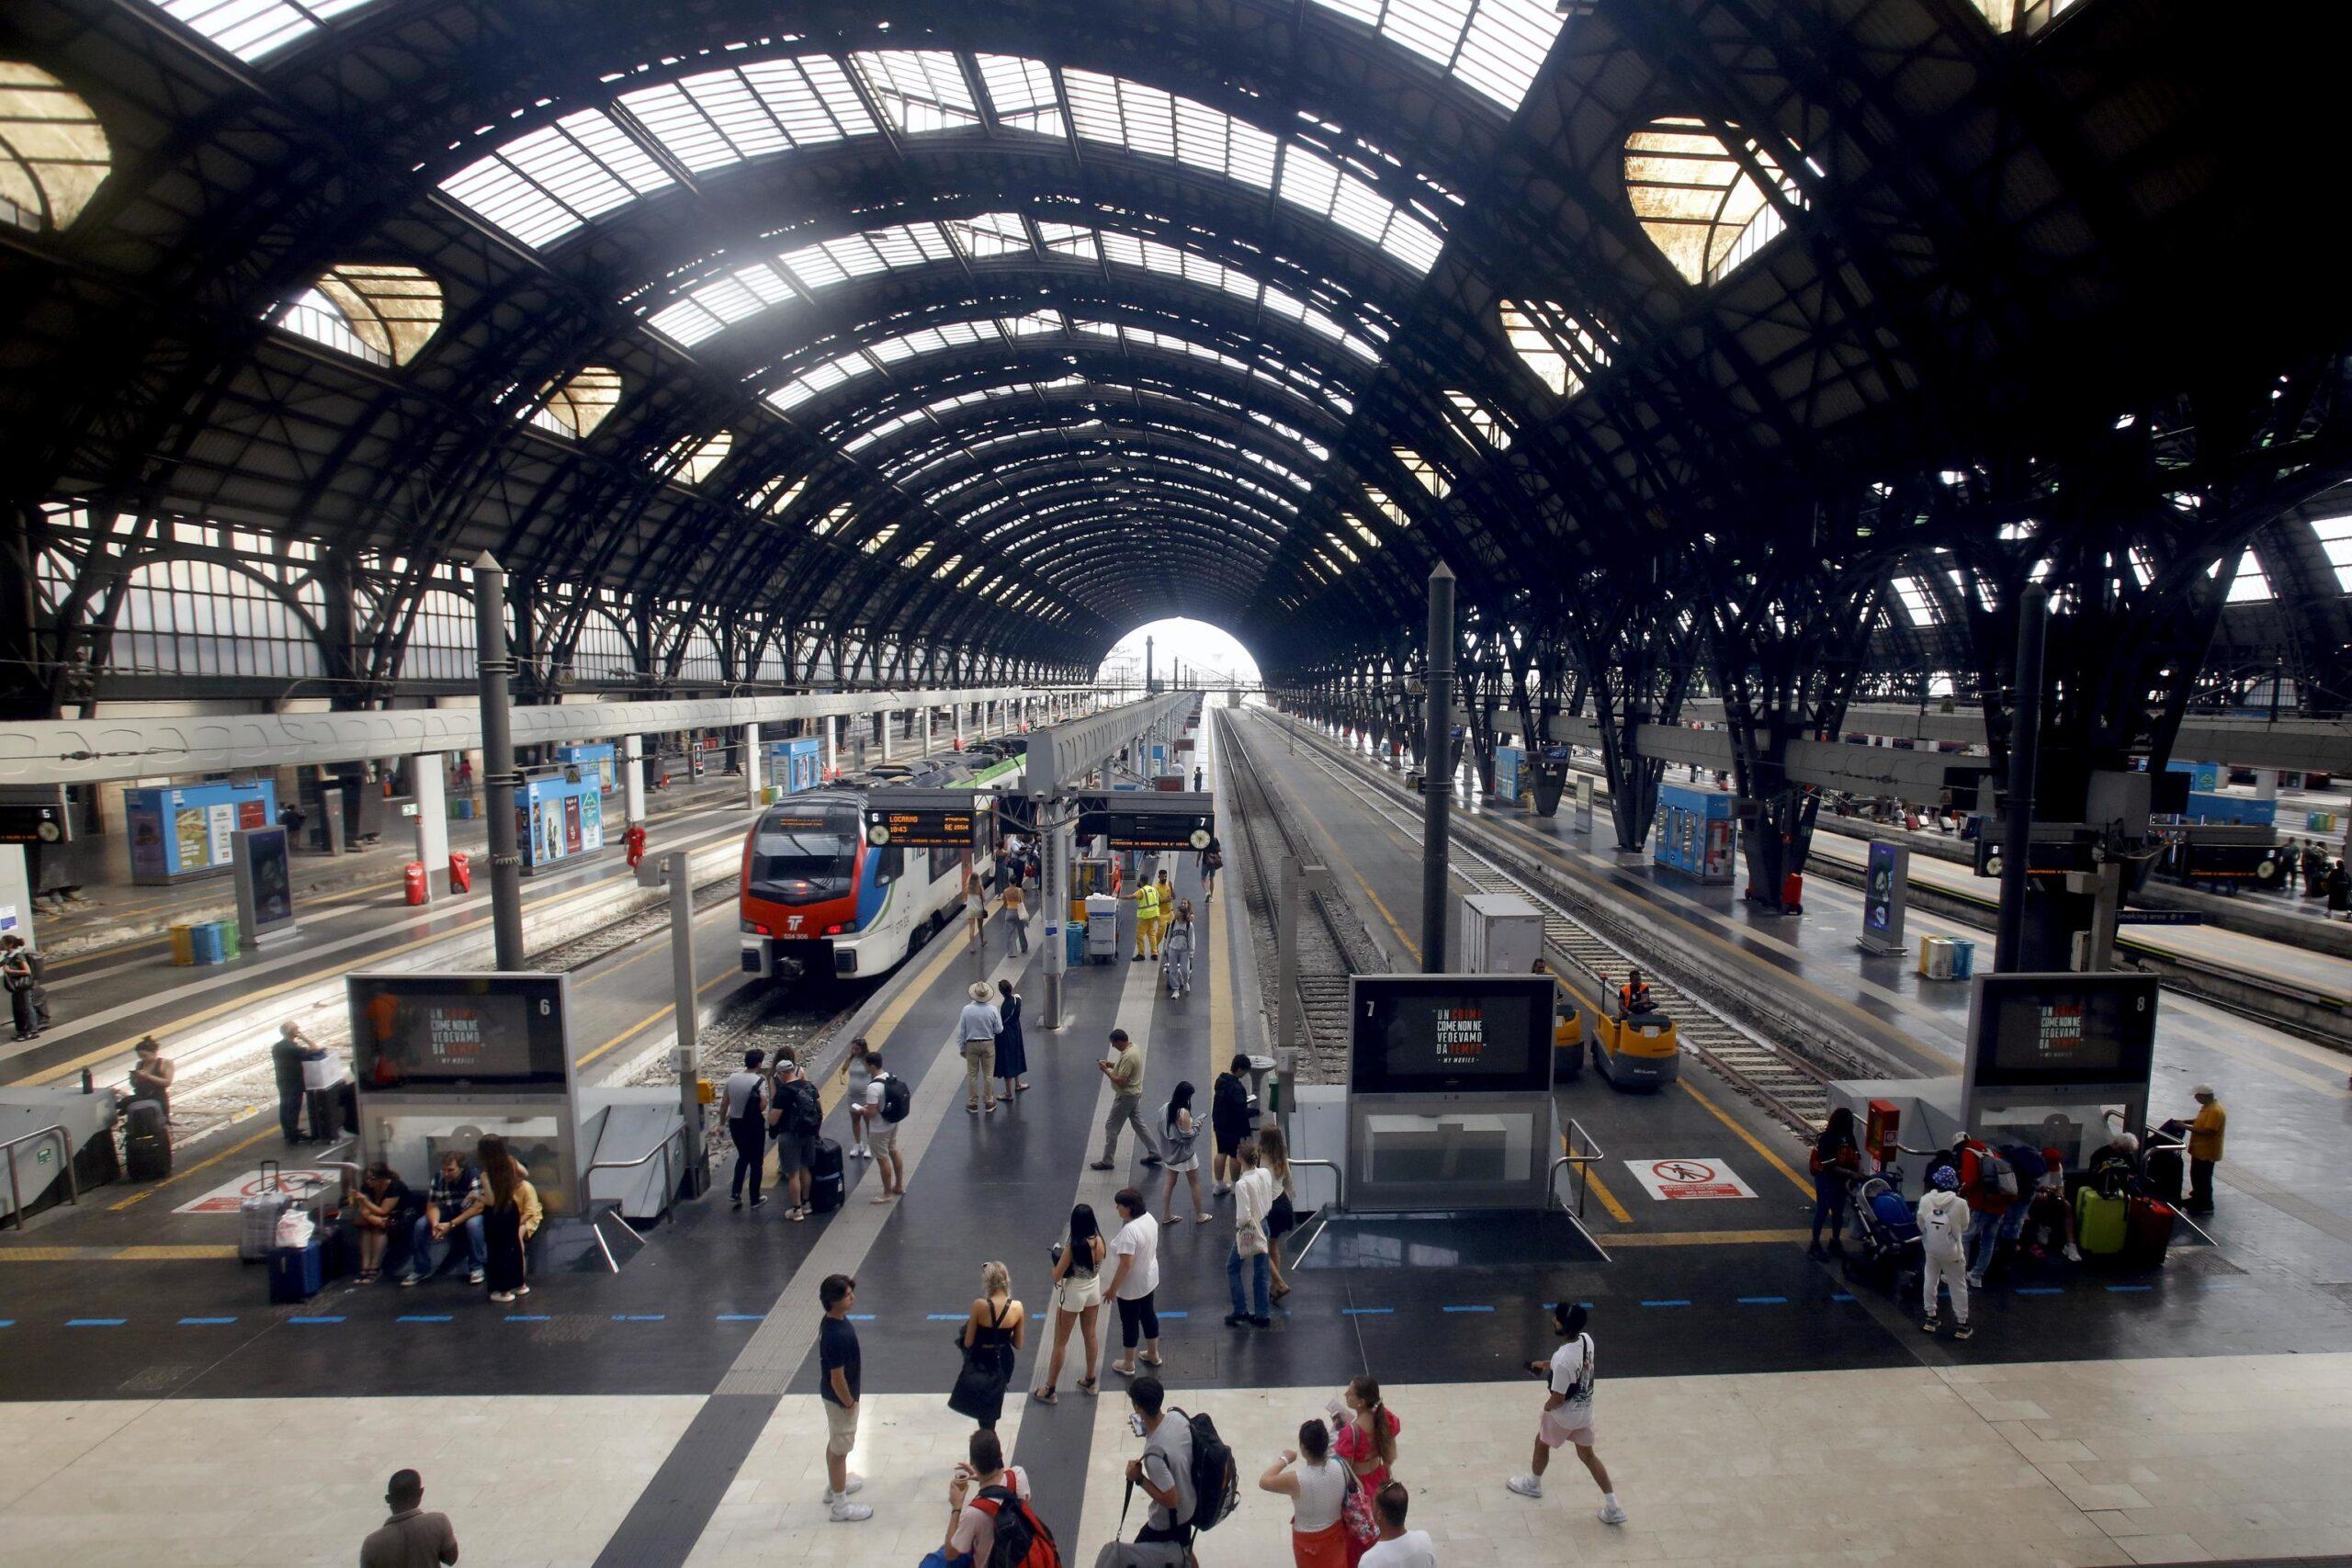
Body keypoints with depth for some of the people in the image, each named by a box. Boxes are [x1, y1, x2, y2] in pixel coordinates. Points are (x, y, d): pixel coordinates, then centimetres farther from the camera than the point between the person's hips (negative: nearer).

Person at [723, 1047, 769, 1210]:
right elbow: (762, 1106, -21)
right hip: (754, 1125, -5)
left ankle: (735, 1194, 19)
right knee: (756, 1162, 11)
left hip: (735, 1124, 5)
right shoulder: (759, 1081, -18)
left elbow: (725, 1103, 5)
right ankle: (755, 1199, 18)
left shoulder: (732, 1078, -2)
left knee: (743, 1157, 25)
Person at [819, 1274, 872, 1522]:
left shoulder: (834, 1320, -6)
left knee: (835, 1443, 27)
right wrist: (849, 1403, -14)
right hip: (840, 1398, -9)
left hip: (833, 1395, 9)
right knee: (840, 1449, 7)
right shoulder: (837, 1335, -36)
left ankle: (834, 1486, 47)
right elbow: (837, 1378, -28)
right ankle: (839, 1506, 23)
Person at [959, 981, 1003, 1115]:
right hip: (988, 1044, 0)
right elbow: (999, 1029, -8)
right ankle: (989, 1103, 22)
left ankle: (973, 1104, 21)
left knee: (972, 1075, 12)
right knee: (988, 1075, 13)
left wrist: (962, 1048, 5)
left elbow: (961, 1031, -7)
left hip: (971, 1045, 0)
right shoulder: (993, 1009, -16)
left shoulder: (967, 1009, -15)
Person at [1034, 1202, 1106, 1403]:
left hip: (1073, 1294, -5)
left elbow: (1056, 1276, -21)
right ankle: (1089, 1381, 39)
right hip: (1093, 1290, 5)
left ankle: (1049, 1390, 22)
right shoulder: (1099, 1241, -13)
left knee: (1060, 1343, 10)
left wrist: (1058, 1257, -3)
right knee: (1090, 1335, 23)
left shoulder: (1072, 1247, -28)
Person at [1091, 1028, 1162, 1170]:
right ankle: (1154, 1153, 28)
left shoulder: (1128, 1056, -30)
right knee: (1138, 1123, 20)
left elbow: (1121, 1082, -29)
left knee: (1111, 1128, 2)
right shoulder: (1134, 1046, 1)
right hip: (1135, 1093, 10)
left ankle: (1107, 1161, 12)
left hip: (1126, 1096, -10)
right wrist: (1111, 1064, 5)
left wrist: (1106, 1070, -20)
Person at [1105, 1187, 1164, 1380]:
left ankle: (1128, 1364, 28)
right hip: (1149, 1279, 8)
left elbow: (1126, 1265, -30)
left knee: (1130, 1323, 11)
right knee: (1149, 1315, 24)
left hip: (1132, 1286, -8)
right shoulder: (1149, 1218, -7)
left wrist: (1113, 1288, -20)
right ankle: (1153, 1355, 41)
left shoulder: (1129, 1230, -33)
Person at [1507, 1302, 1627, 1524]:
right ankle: (1613, 1506, 22)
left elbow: (1557, 1399, -26)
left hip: (1563, 1415, -6)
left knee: (1542, 1443, 22)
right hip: (1585, 1410, 6)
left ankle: (1533, 1483, 46)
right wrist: (1548, 1365, 10)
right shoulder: (1586, 1339, -13)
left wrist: (1547, 1407, -5)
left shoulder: (1563, 1360, -37)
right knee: (1587, 1454, 22)